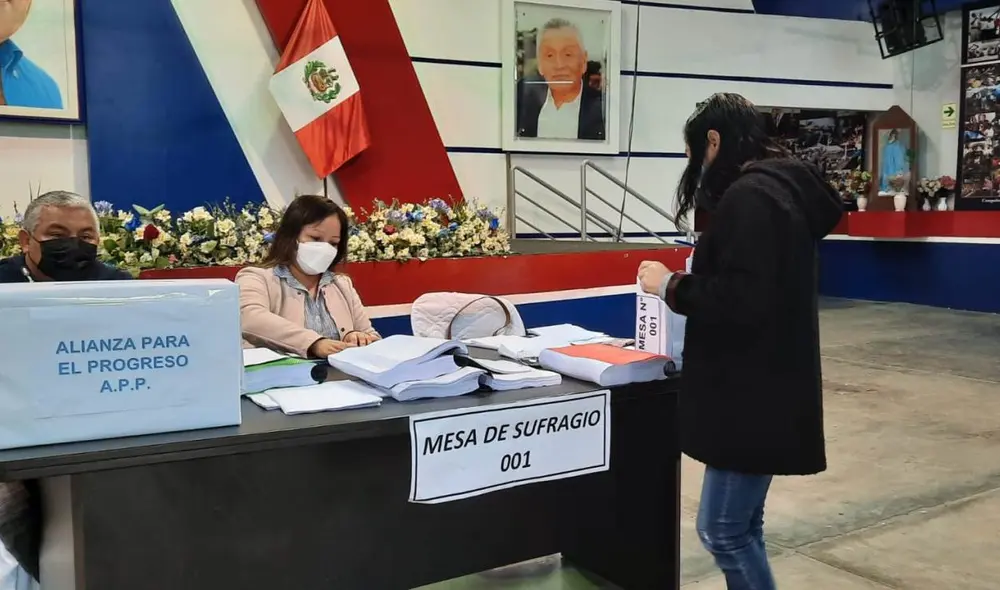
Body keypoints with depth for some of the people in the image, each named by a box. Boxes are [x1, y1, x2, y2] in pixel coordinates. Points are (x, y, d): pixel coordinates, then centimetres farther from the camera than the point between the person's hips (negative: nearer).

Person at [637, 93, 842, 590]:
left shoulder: (748, 196, -17)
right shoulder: (781, 187, 15)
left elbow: (740, 299, -24)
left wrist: (670, 286, -12)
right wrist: (691, 282, 16)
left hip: (754, 393, -10)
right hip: (763, 386, 10)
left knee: (722, 531, -2)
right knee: (740, 527, 16)